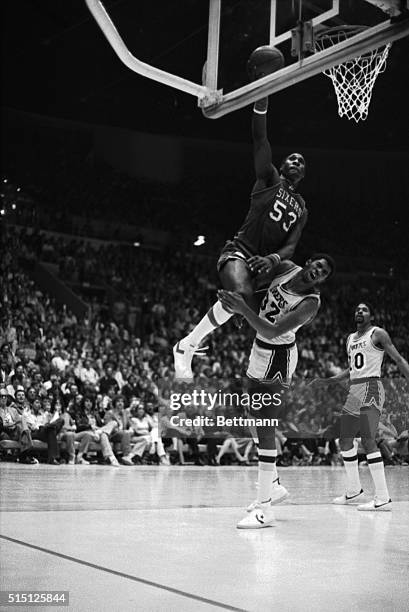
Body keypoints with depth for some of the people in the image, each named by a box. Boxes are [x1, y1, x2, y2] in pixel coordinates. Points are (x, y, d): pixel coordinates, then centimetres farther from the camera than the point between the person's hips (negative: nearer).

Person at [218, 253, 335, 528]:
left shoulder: (311, 303, -24)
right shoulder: (286, 269, -5)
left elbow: (272, 332, -32)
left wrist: (243, 309, -39)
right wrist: (236, 298, 7)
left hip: (278, 357, -8)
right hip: (260, 350, 8)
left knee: (265, 428, -10)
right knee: (259, 419, 17)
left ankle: (265, 509, -5)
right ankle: (274, 486, 32)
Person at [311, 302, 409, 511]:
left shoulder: (378, 334, -3)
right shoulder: (351, 338, 20)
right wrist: (328, 381, 24)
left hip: (370, 389, -8)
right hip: (354, 391, 8)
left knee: (367, 440, -17)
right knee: (345, 440, 12)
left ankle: (383, 499, -17)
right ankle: (354, 491, 27)